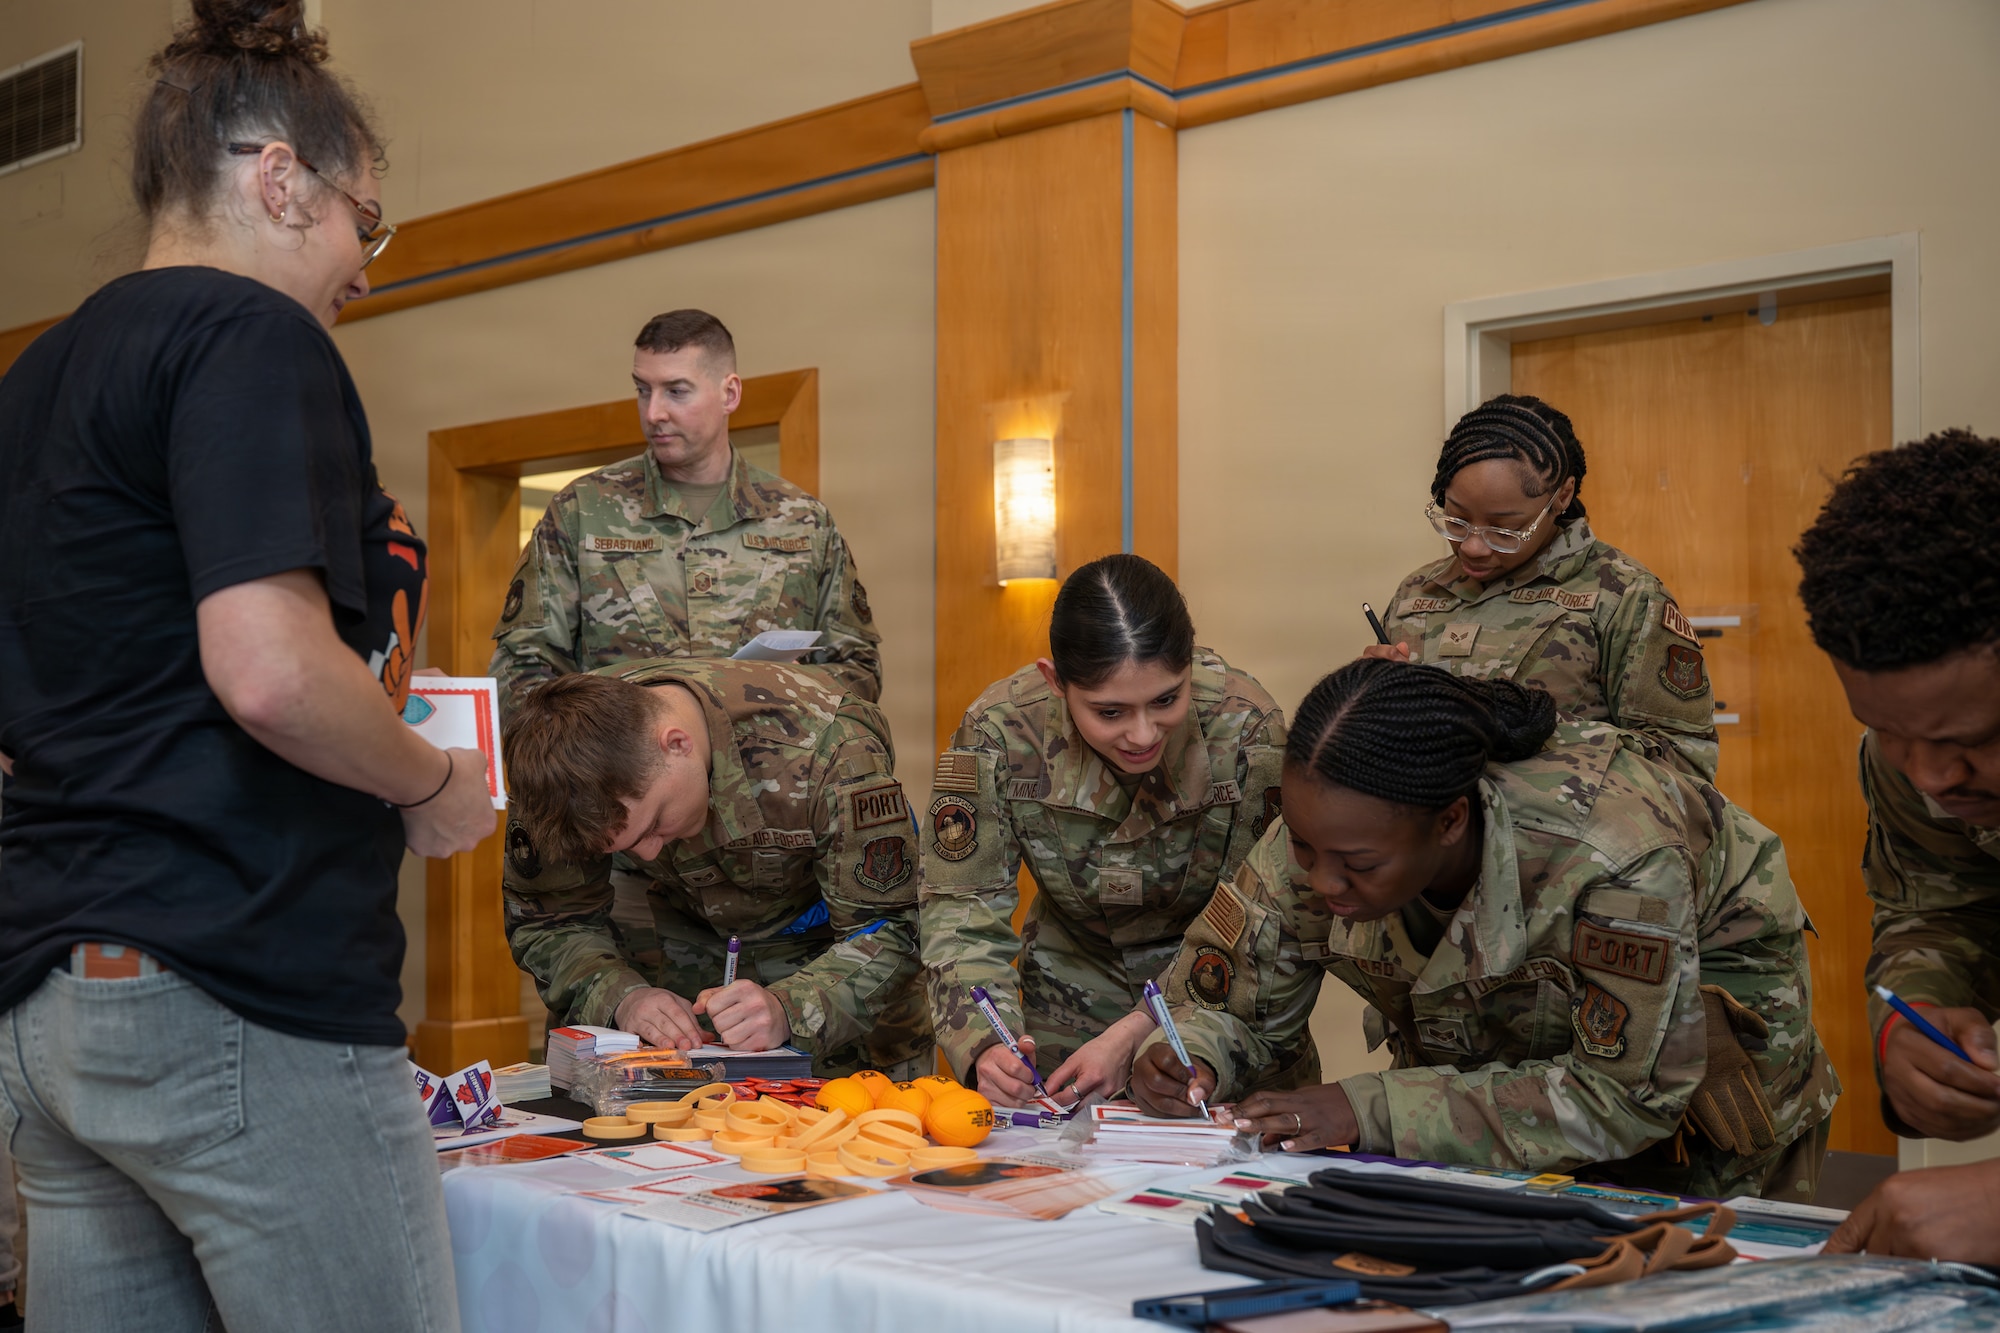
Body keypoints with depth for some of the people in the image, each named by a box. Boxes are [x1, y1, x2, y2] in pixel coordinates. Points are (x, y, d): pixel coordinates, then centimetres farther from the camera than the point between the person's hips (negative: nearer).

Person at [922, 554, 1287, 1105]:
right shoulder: (1000, 733, -21)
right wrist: (986, 1045, -32)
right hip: (1071, 1000, 0)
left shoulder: (1248, 729, -23)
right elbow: (962, 912, -14)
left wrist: (1134, 1036, -26)